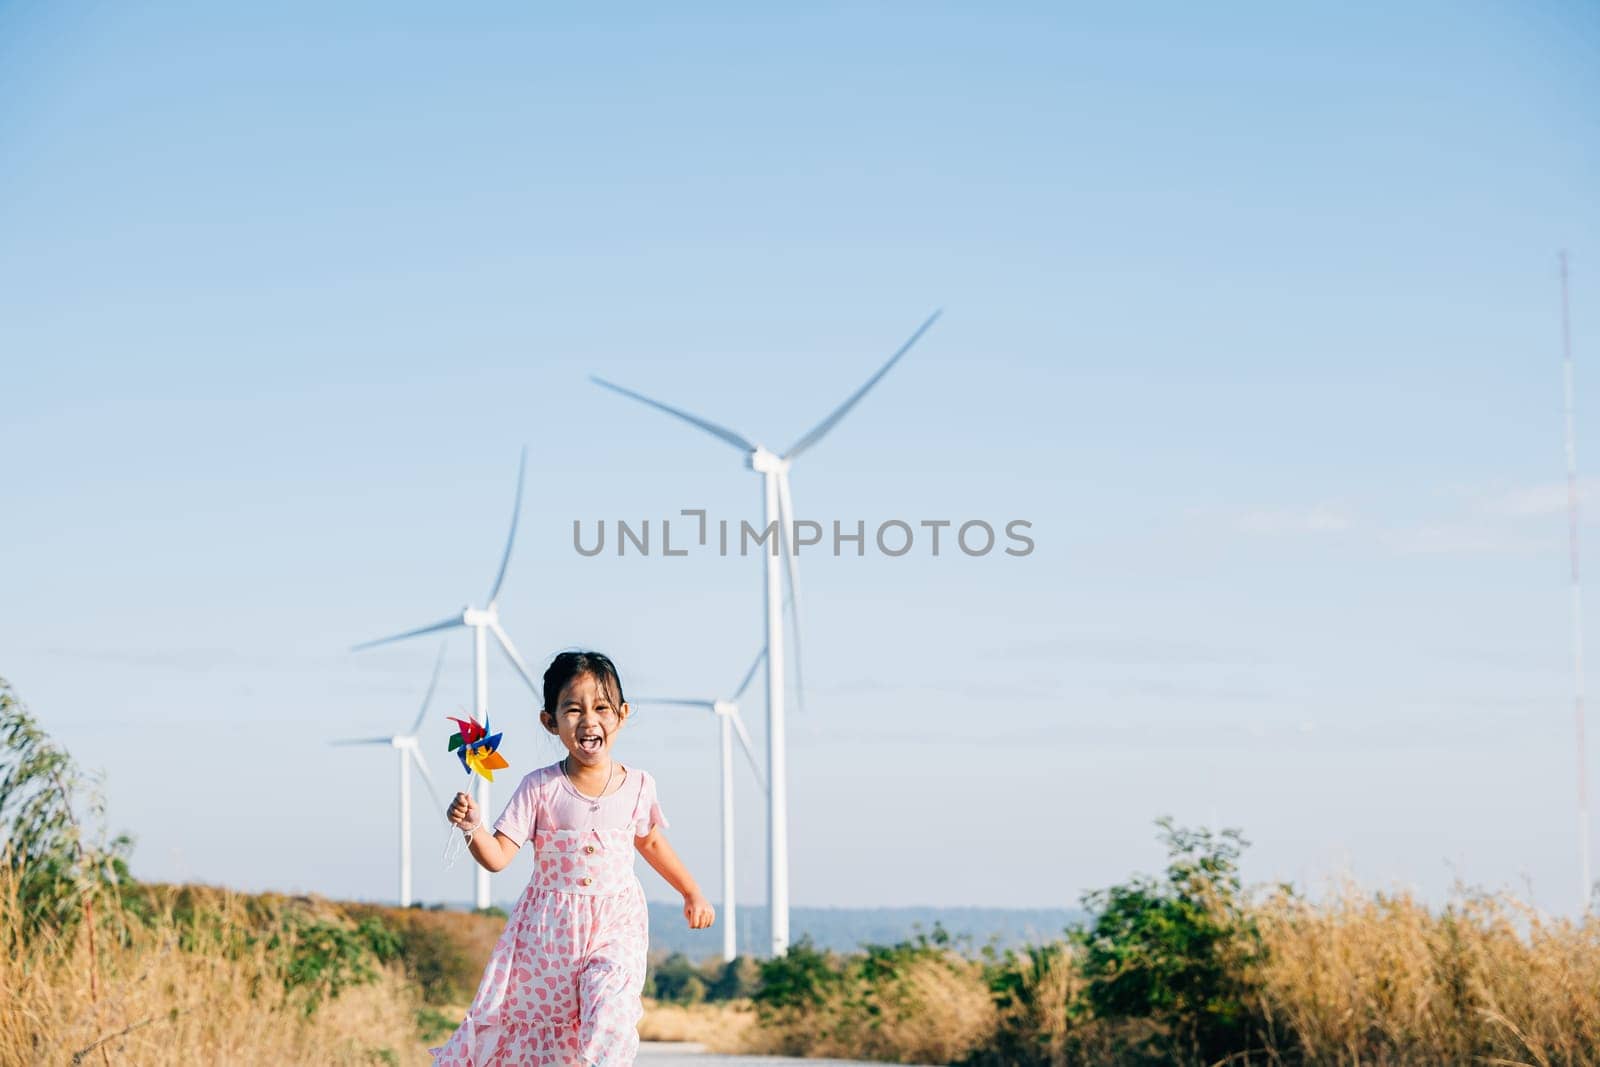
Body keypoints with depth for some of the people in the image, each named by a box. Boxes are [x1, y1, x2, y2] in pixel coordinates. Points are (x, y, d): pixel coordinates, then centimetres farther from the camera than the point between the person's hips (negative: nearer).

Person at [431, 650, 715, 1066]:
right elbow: (498, 856, -11)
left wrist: (692, 894, 25)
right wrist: (472, 827, -30)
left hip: (616, 926, 1)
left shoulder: (638, 786, 1)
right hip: (549, 930, -1)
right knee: (537, 1016, 6)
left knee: (609, 1007, -21)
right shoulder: (540, 788, -7)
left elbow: (652, 843, 20)